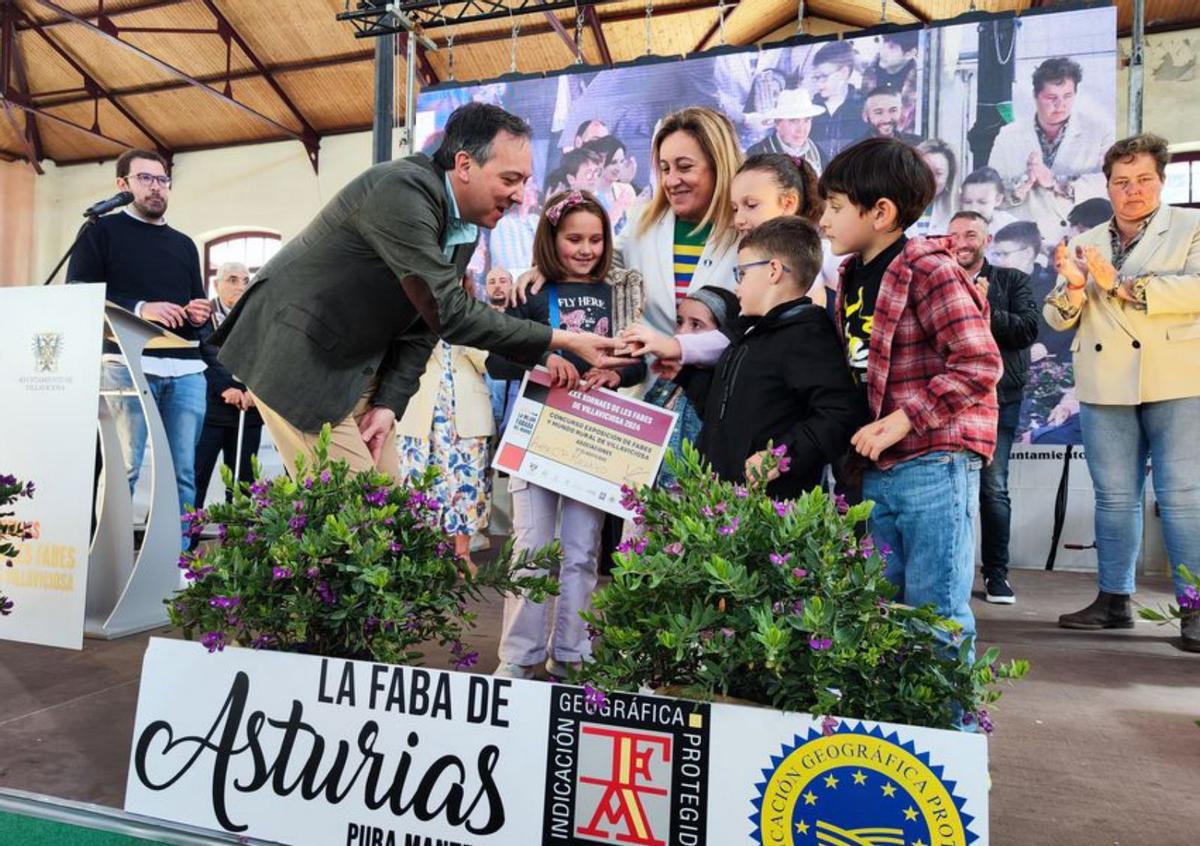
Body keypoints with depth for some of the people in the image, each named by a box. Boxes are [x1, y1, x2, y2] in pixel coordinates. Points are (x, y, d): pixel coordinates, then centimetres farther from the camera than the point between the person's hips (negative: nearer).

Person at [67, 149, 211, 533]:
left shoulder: (184, 244, 24)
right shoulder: (102, 231, 9)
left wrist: (199, 315, 1)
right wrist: (138, 309, -15)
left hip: (186, 369, 5)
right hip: (127, 364, -4)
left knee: (184, 471, 0)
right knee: (123, 467, -8)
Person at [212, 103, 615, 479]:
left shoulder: (467, 228, 2)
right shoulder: (401, 189, -25)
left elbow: (423, 324, 5)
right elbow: (448, 313, -31)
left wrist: (389, 403, -7)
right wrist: (560, 340, -26)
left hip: (359, 366, 8)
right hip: (296, 356, -8)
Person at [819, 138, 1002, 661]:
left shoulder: (927, 269, -11)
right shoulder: (852, 277, 14)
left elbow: (980, 364, -17)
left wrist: (904, 419, -20)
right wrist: (855, 440, 10)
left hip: (933, 464, -8)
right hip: (875, 471, 8)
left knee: (935, 611, 1)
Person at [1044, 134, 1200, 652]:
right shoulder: (1085, 244, 16)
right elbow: (1058, 318, 12)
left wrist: (1121, 286, -14)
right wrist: (1072, 284, -8)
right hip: (1106, 388, 4)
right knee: (1114, 496, 7)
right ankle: (1114, 600, 15)